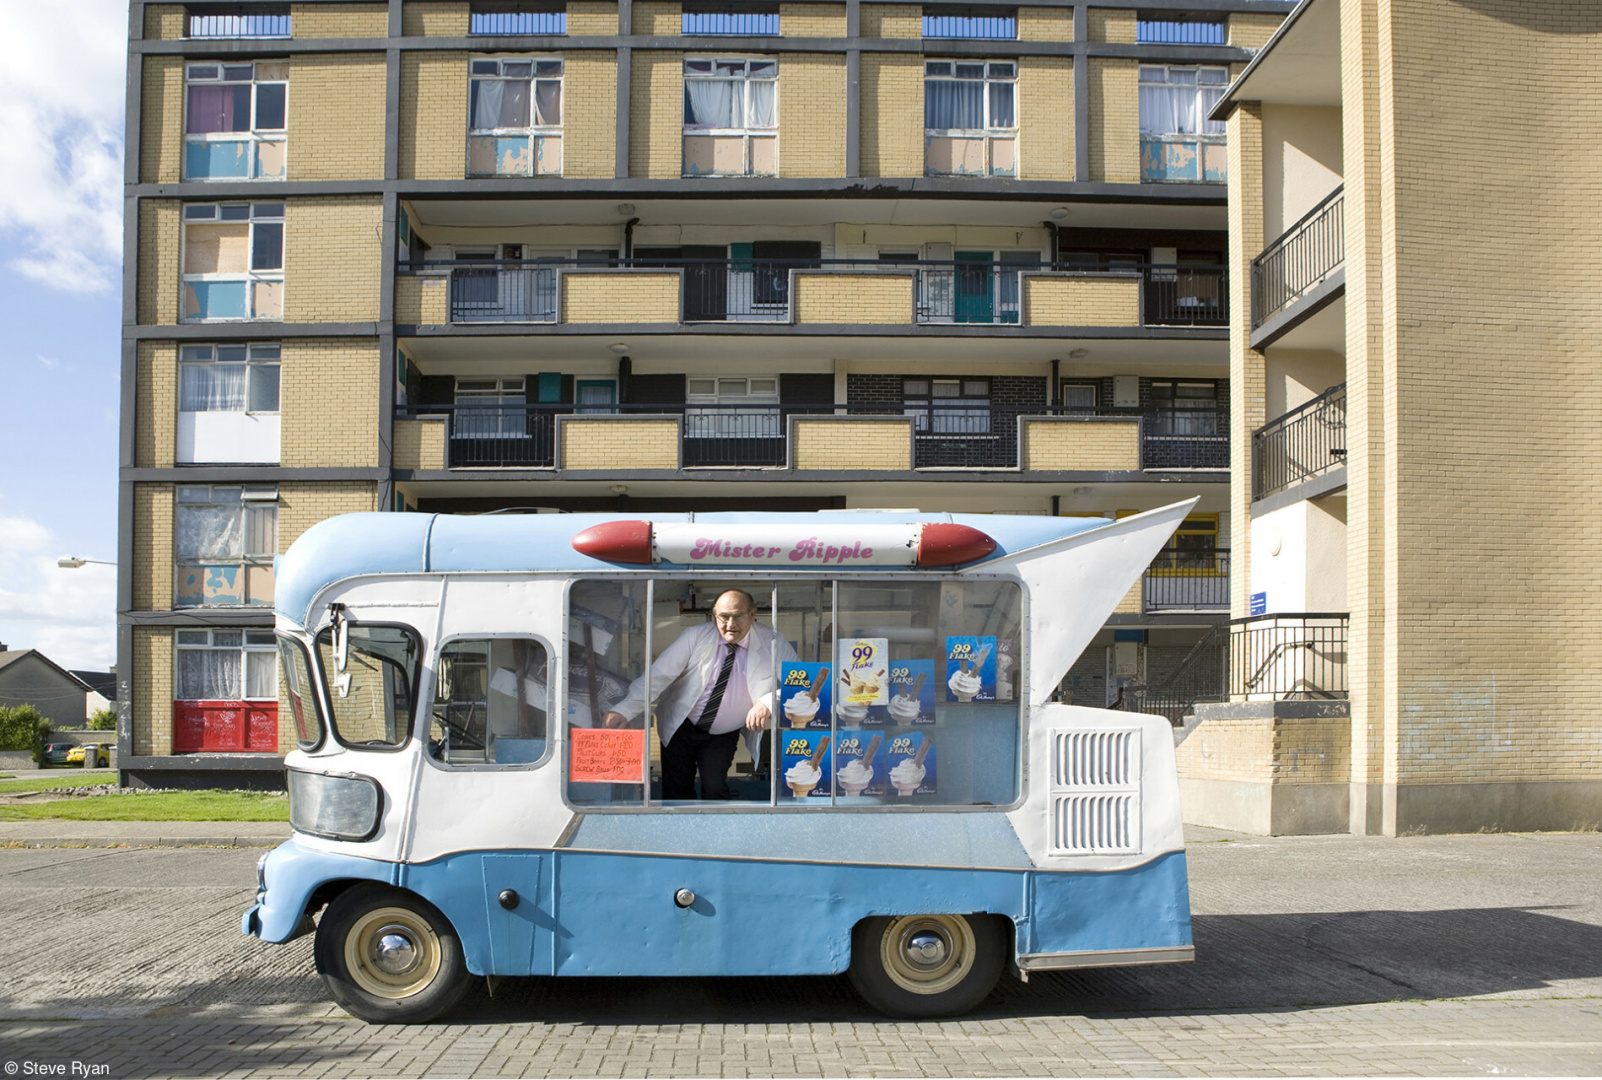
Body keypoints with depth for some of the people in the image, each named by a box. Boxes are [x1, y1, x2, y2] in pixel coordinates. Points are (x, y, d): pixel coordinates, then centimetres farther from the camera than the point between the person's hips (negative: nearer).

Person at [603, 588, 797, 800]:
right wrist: (623, 711, -33)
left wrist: (769, 703, -32)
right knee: (676, 793, 2)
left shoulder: (773, 645, -11)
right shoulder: (695, 637, -13)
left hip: (723, 737, 0)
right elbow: (658, 675, -19)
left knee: (715, 789, -13)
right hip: (680, 728, 0)